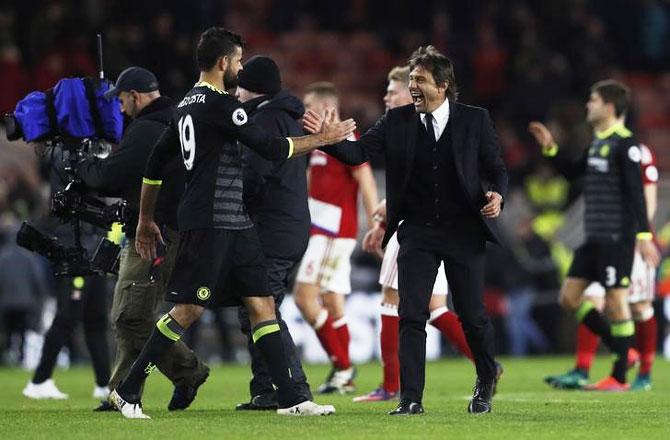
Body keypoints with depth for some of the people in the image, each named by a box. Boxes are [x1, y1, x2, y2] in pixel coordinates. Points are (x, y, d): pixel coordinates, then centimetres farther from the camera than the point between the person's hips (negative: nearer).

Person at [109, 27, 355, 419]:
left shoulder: (188, 105, 16)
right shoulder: (219, 105, -13)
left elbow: (156, 162, 21)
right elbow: (271, 148, -13)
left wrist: (146, 220, 27)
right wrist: (323, 139, -1)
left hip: (235, 224, 10)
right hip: (210, 222, -10)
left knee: (262, 304, 4)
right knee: (189, 310, -7)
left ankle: (290, 398, 2)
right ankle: (128, 392, 1)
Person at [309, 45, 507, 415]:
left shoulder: (475, 120, -3)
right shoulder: (397, 121, 0)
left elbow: (496, 168, 2)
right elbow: (358, 152, -8)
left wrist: (497, 194, -19)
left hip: (463, 231, -1)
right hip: (417, 232, 1)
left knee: (472, 316, 5)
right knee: (411, 316, -8)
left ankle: (486, 382, 31)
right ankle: (410, 398, -5)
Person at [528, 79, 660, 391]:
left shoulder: (625, 144, -13)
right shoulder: (598, 142, 14)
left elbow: (636, 192, -18)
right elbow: (572, 172, 29)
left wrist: (643, 235, -22)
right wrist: (549, 148, 17)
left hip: (617, 238, -9)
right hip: (594, 237, 9)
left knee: (615, 302, -5)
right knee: (569, 298, 8)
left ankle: (619, 377, 2)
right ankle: (621, 351, 17)